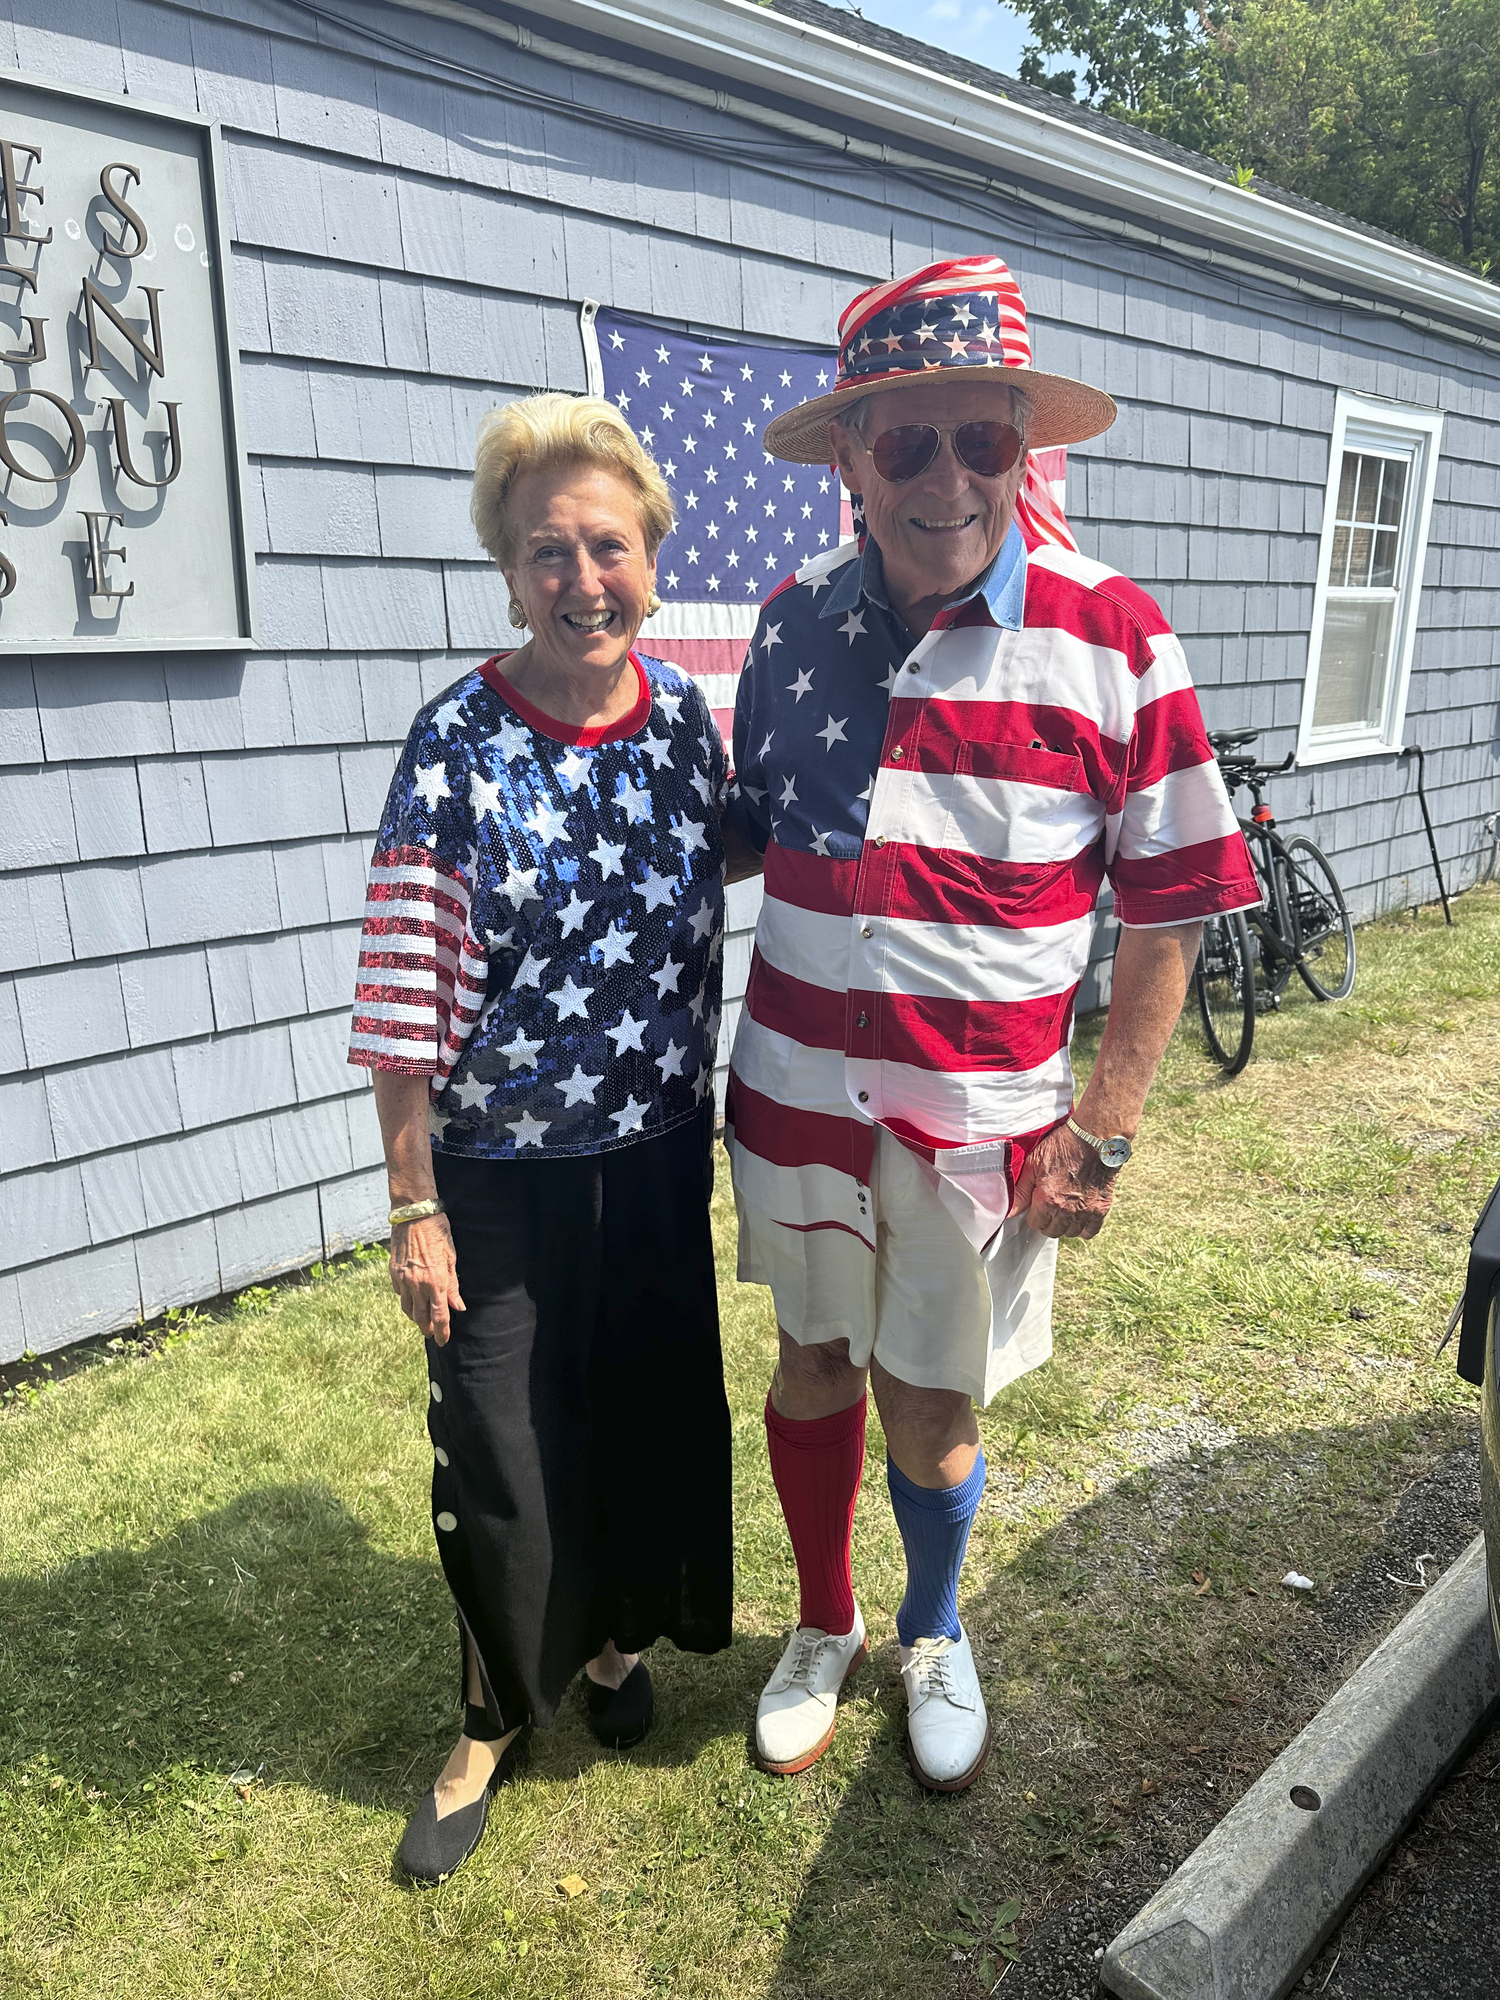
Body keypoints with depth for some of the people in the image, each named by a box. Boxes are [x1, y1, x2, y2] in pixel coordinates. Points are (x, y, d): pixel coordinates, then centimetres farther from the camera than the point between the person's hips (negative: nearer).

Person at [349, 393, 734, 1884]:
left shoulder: (685, 719, -3)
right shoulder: (456, 748, -15)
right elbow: (406, 1004, -13)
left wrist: (708, 1109, 11)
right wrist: (415, 1211, -10)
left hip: (657, 1155, 4)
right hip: (501, 1174, -3)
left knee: (657, 1412, 18)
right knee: (505, 1452, 10)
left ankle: (618, 1628, 48)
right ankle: (495, 1720, 37)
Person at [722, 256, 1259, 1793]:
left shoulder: (1113, 642, -11)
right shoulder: (794, 623, 0)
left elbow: (1165, 913, -7)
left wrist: (1101, 1132, -9)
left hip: (979, 1120, -3)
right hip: (794, 1093, 3)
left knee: (928, 1410, 12)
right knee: (812, 1372, 19)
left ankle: (935, 1638, 46)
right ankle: (822, 1630, 47)